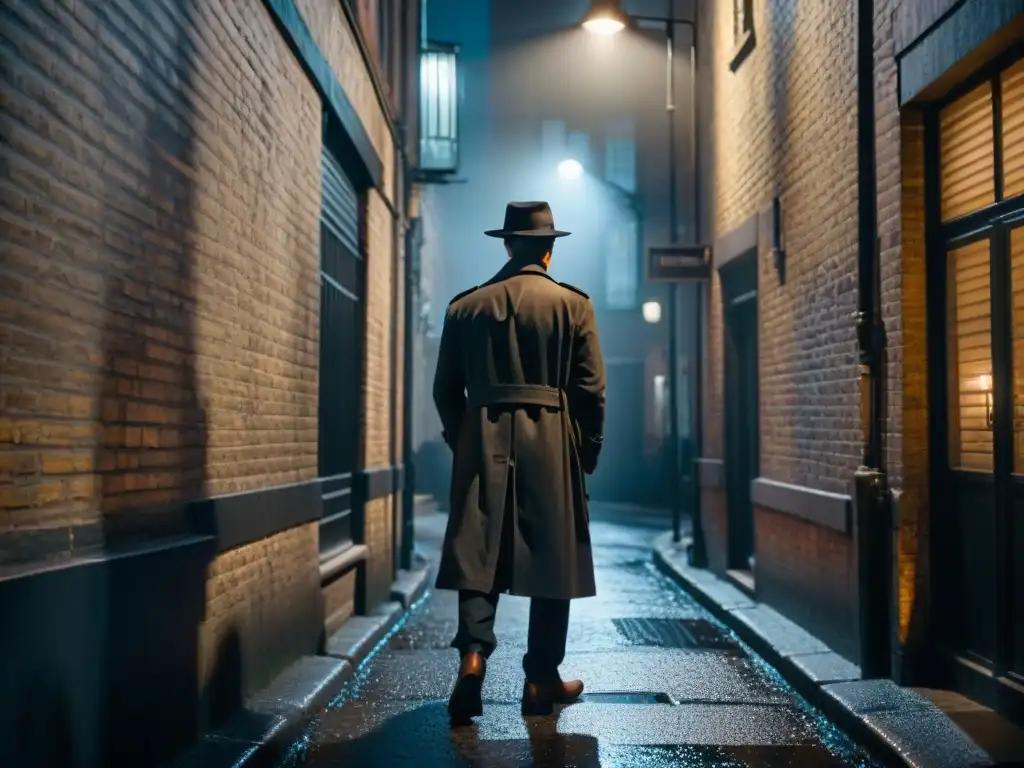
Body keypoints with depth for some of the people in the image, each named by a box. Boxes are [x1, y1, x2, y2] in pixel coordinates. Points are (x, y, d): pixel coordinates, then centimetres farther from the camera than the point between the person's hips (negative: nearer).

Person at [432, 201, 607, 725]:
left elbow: (446, 388, 8)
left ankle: (473, 652, -13)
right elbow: (590, 390, -2)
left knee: (478, 554, 6)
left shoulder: (465, 306, 6)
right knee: (552, 560, 7)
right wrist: (587, 455, 8)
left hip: (482, 445, 2)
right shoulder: (573, 304, -1)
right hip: (552, 446, -2)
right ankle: (542, 680, 12)